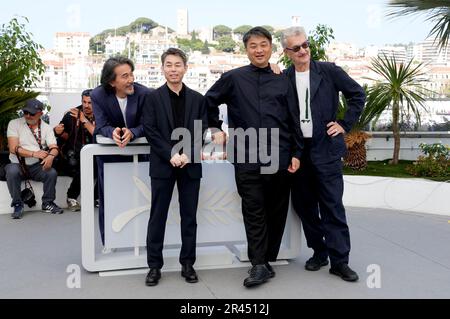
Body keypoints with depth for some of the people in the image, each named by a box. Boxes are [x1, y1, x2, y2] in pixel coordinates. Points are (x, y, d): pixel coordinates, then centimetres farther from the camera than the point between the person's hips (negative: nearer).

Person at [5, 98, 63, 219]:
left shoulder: (46, 128, 6)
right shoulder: (14, 124, -1)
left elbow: (54, 147, -5)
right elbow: (13, 148, -10)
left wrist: (51, 156, -29)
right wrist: (34, 153, -22)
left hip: (37, 166, 2)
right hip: (18, 164, -2)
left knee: (52, 173, -25)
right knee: (12, 172, -33)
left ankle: (47, 203, -2)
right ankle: (18, 205, -13)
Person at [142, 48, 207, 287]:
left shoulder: (197, 98, 9)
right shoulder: (153, 98, 3)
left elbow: (202, 130, 3)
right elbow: (150, 131, -4)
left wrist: (188, 155, -12)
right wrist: (171, 155, -15)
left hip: (190, 165, 2)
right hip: (163, 165, -1)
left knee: (189, 216, 7)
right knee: (157, 217, 4)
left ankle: (187, 264, 18)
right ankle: (154, 265, 13)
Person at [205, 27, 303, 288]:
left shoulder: (282, 82, 10)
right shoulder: (233, 78, 5)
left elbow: (294, 120, 10)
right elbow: (209, 102, 17)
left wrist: (296, 153, 5)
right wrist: (216, 129, 12)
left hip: (279, 157, 2)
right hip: (247, 157, -2)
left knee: (277, 211, 8)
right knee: (254, 211, -2)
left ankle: (268, 259, 21)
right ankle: (260, 265, 3)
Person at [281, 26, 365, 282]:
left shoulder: (329, 71, -1)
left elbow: (358, 94, 5)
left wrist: (345, 124, 0)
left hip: (326, 148, -3)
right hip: (297, 151, 3)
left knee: (332, 206, -2)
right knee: (305, 206, 10)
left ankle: (340, 261, 6)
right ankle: (319, 252, 25)